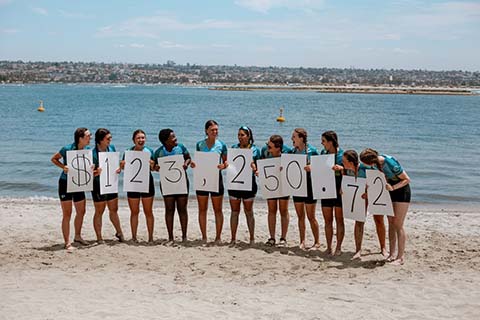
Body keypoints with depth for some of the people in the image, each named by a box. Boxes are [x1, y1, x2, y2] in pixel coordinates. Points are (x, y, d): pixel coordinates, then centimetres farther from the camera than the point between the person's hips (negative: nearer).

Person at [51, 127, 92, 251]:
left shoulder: (87, 149, -1)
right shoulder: (67, 149, -17)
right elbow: (54, 159, -4)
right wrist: (63, 167, -21)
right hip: (65, 183, -6)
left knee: (81, 212, 15)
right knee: (67, 214, -4)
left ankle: (77, 236, 36)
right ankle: (67, 243, 3)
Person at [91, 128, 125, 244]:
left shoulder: (112, 148, 1)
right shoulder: (93, 153, -17)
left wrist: (118, 169, -7)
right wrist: (96, 173, -35)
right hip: (98, 185, -6)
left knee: (114, 210, 18)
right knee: (99, 212, 6)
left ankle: (119, 232, 33)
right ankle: (99, 238, 17)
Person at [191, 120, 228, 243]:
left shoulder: (221, 145, 0)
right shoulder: (199, 144, 4)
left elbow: (226, 161, 4)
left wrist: (223, 165, -18)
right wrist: (193, 164, -9)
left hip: (216, 178, -1)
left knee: (218, 210, 5)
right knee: (202, 210, 7)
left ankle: (218, 237, 15)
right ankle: (204, 237, 17)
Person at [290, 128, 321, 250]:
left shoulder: (312, 151, -9)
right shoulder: (292, 151, 7)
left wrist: (310, 168, -27)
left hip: (309, 186, -5)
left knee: (311, 217, 1)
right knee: (300, 216, 11)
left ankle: (316, 242, 13)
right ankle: (302, 242, 19)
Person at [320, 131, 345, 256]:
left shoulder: (342, 154, -8)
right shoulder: (323, 153, 9)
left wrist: (340, 168, -32)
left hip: (339, 190, -5)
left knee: (339, 220, 4)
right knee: (327, 221, 9)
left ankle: (338, 248, 11)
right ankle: (328, 247, 17)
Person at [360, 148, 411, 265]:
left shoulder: (391, 163, -32)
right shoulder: (377, 161, -12)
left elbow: (407, 179, -20)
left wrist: (393, 187, -32)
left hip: (401, 191, -7)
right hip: (389, 191, 7)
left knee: (398, 224, -7)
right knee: (391, 223, 7)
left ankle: (401, 257, 0)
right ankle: (392, 254, 14)